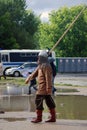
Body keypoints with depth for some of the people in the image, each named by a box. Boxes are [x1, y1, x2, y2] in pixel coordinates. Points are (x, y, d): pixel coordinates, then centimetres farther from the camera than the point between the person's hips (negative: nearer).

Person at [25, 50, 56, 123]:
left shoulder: (46, 66, -15)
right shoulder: (40, 66, 17)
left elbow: (48, 77, -21)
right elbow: (35, 73, 26)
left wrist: (48, 88, -23)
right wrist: (29, 78, 26)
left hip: (43, 87, -10)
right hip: (43, 87, 10)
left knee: (38, 101, -5)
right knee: (49, 102, 10)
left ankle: (39, 118, 1)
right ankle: (53, 117, 13)